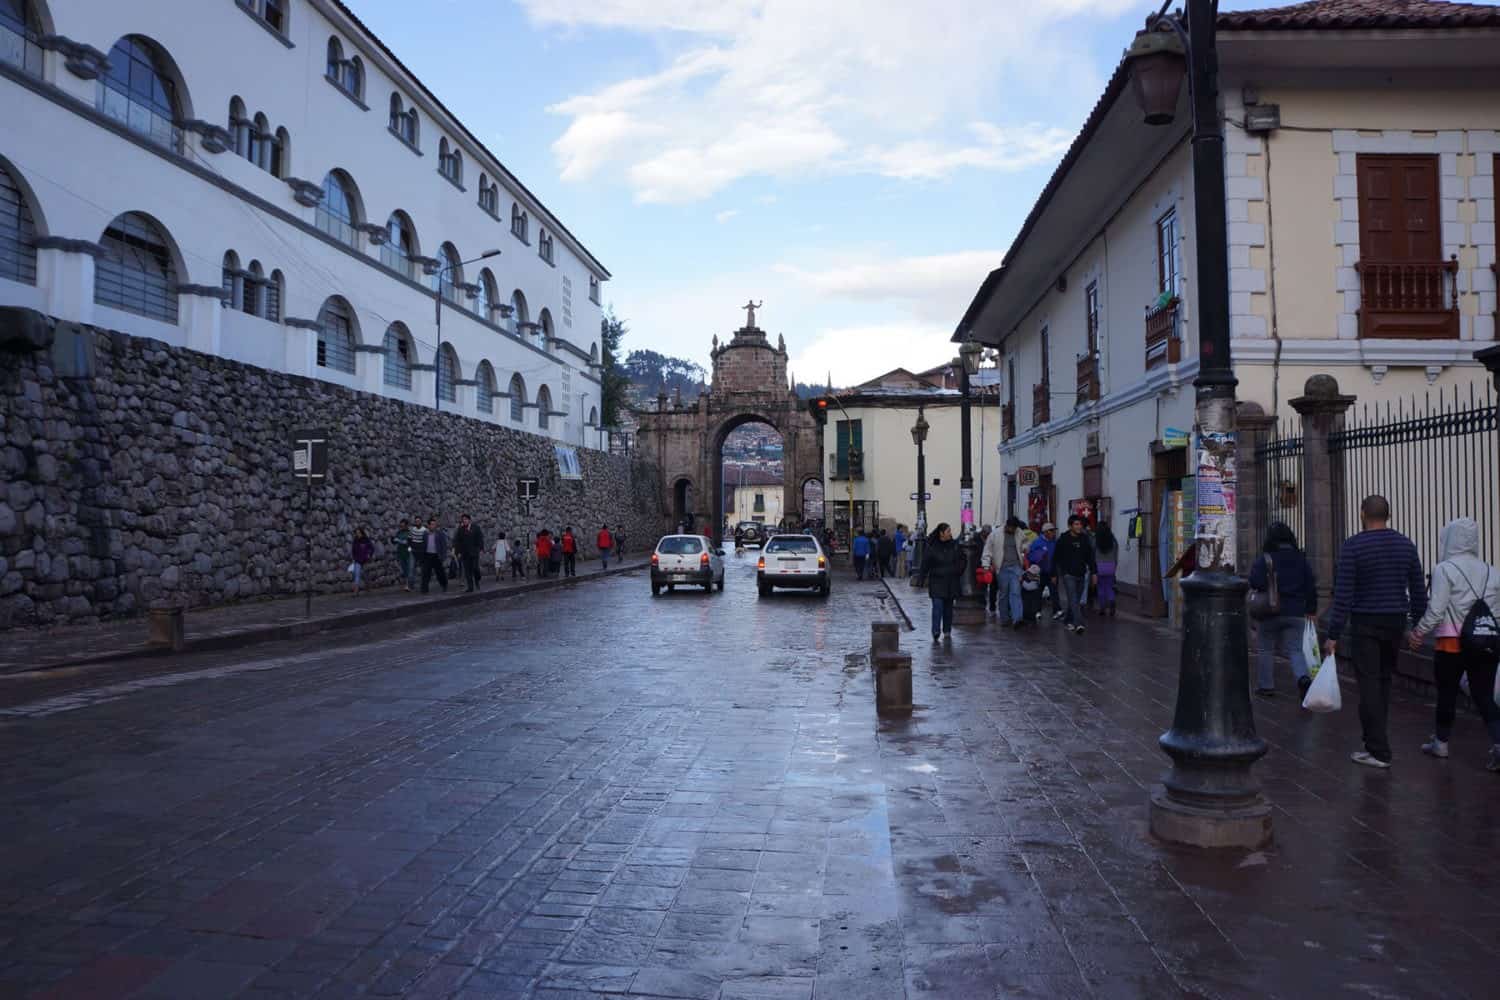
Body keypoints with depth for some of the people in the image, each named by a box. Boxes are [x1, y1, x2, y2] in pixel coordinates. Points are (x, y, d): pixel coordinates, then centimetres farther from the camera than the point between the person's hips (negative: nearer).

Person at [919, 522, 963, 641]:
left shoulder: (954, 545, 4)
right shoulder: (932, 547, -6)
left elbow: (961, 560, 17)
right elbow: (925, 563, -3)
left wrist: (958, 571, 8)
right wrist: (923, 577, -7)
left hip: (951, 582, 4)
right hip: (936, 581, -4)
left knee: (948, 607, 10)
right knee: (937, 606, -13)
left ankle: (947, 631, 20)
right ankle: (936, 632, -17)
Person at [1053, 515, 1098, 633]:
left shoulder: (1085, 539, 6)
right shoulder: (1063, 540, -5)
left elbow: (1091, 557, 11)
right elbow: (1055, 559, 0)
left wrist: (1094, 572, 4)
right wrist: (1054, 575, 1)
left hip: (1081, 574, 4)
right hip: (1068, 574, -4)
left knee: (1076, 600, 10)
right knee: (1073, 599, -13)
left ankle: (1069, 621, 26)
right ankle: (1078, 623, -20)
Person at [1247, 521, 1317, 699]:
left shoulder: (1265, 559, -10)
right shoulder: (1301, 559, 4)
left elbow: (1255, 582, -20)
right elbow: (1311, 586, 6)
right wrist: (1311, 610, 14)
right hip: (1296, 613, 3)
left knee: (1265, 650, 10)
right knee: (1295, 650, 8)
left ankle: (1266, 686, 15)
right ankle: (1303, 677, -16)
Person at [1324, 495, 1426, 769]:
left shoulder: (1353, 546, -10)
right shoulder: (1406, 545, 6)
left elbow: (1343, 594, -13)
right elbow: (1418, 591, 8)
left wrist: (1333, 635, -11)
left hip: (1365, 623, -5)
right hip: (1396, 622, 5)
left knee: (1369, 684, -3)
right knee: (1384, 679, 19)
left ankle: (1378, 751, -3)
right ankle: (1377, 734, 29)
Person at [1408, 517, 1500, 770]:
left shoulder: (1444, 569, -9)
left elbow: (1436, 609, -12)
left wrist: (1419, 632, 0)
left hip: (1452, 644, -4)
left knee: (1447, 694, 10)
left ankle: (1440, 743, 24)